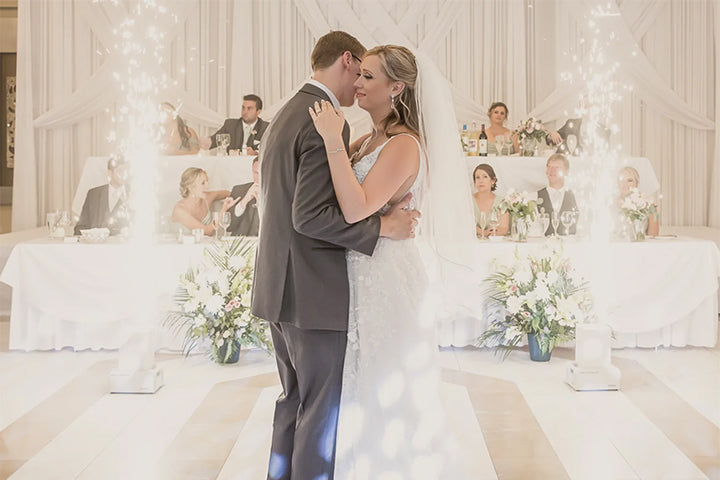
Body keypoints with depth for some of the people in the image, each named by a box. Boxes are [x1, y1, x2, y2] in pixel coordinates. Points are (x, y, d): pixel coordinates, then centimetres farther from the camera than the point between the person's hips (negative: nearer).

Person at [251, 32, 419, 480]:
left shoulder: (286, 115, 14)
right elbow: (310, 216, -24)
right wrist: (383, 225, -16)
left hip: (279, 287, 10)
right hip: (314, 292, -10)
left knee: (295, 401, 20)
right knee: (321, 412, 3)